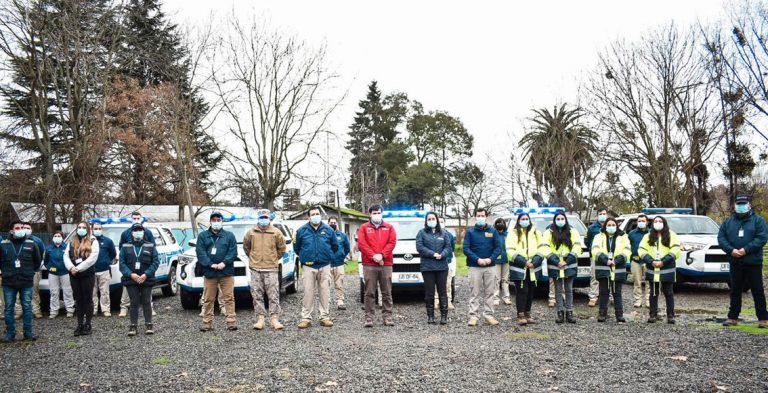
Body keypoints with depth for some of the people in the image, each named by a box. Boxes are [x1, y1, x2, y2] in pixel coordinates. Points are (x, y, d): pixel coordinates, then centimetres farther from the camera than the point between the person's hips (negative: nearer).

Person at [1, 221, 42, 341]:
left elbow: (38, 260, 13)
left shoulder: (31, 244, 2)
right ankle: (10, 333, 14)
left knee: (27, 307, 4)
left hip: (26, 282, 0)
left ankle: (28, 333, 10)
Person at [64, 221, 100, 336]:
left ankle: (87, 324, 7)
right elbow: (66, 256, 5)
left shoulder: (93, 241, -1)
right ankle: (80, 324, 13)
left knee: (88, 299, 1)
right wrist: (71, 267, -14)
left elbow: (92, 258, -13)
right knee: (78, 299, 8)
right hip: (74, 275, 4)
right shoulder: (71, 243, 15)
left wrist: (78, 268, -17)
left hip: (88, 275, -4)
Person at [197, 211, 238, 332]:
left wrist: (224, 263, -15)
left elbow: (233, 252, 1)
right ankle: (207, 323, 11)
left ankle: (231, 322, 0)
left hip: (226, 272, -1)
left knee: (229, 298, -2)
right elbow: (200, 252, 0)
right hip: (209, 273, 1)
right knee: (208, 299, 5)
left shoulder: (229, 235, 10)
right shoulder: (203, 236, 10)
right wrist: (210, 264, -13)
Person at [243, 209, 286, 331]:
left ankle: (275, 319, 2)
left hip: (271, 268, -1)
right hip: (255, 269, 2)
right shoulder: (251, 233, 5)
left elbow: (282, 248, 11)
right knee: (257, 295, 3)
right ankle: (260, 319, 9)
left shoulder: (276, 232, 2)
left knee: (274, 295, -3)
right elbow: (246, 246, 19)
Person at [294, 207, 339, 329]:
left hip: (325, 267, 1)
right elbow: (296, 247, 12)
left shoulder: (328, 230, 4)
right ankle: (306, 318, 3)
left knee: (324, 292, 4)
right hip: (308, 267, -1)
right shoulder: (302, 230, 2)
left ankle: (325, 317, 11)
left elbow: (335, 246, 14)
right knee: (308, 293, -2)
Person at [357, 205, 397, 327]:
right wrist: (373, 256, -12)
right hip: (369, 265, -1)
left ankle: (387, 316, 9)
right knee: (370, 292, -1)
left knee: (387, 292, 3)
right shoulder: (364, 228, 9)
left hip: (386, 264, 1)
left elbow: (392, 242, 2)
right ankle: (369, 317, 3)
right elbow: (361, 244, -2)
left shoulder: (389, 227, 13)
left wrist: (382, 255, -12)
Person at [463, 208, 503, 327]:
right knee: (474, 293, -1)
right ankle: (473, 316, 2)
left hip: (490, 267, 2)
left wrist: (490, 259, -13)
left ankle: (489, 316, 11)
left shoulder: (492, 231, 7)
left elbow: (498, 247, 3)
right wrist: (478, 259, -15)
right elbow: (466, 248, -4)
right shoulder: (470, 231, 3)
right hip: (475, 267, -2)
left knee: (489, 293, 6)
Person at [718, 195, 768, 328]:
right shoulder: (728, 222, 9)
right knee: (735, 291, 11)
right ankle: (733, 317, 18)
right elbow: (721, 238, 3)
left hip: (753, 262, -3)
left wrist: (746, 249, -20)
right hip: (735, 262, 3)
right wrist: (731, 250, -13)